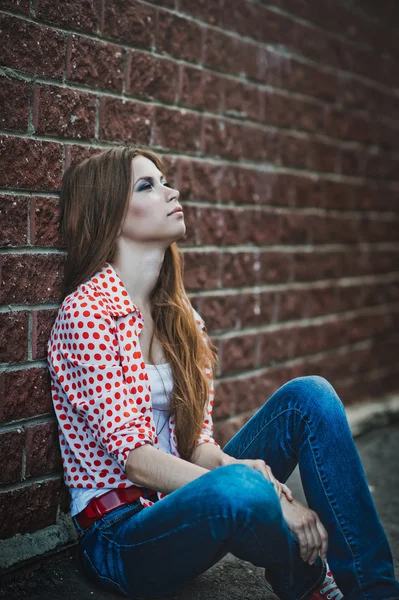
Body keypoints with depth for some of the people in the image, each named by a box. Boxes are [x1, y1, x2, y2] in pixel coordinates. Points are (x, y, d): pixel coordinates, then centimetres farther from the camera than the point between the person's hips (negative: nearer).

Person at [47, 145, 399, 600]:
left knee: (309, 395, -10)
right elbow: (135, 457, -20)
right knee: (237, 489, -38)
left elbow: (198, 441, 4)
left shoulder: (177, 311, 8)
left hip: (181, 496, 7)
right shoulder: (85, 312, -14)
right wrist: (264, 495, -26)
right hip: (120, 536, -7)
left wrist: (228, 464, -20)